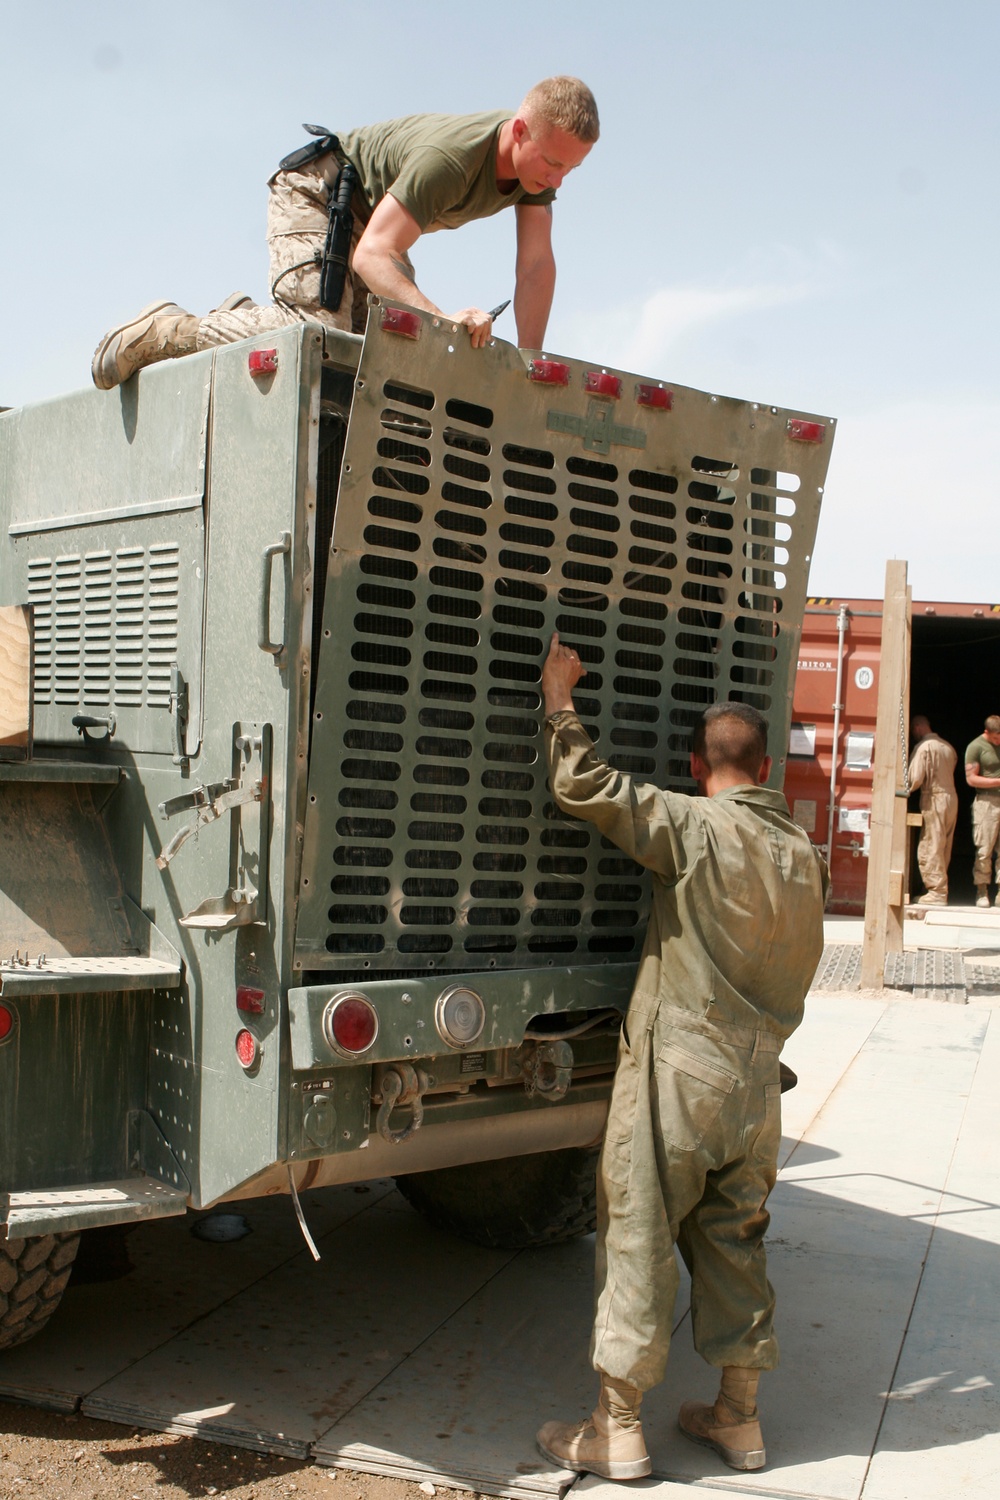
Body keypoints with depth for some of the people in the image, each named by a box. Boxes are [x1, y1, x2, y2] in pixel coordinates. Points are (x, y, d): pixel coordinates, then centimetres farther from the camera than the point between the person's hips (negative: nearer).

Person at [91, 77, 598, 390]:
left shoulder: (539, 155, -14)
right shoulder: (449, 156, -36)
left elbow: (537, 266, -16)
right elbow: (370, 255, -41)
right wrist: (438, 316, -56)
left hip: (372, 213, 8)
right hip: (317, 192, -8)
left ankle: (245, 318, 13)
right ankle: (163, 331, -7)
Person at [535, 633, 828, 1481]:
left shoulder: (698, 828, -13)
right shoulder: (804, 855, 9)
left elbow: (584, 787, -16)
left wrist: (559, 696, -4)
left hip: (678, 1070, -6)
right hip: (757, 1078, 7)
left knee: (638, 1243, 3)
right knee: (735, 1244, 17)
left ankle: (617, 1431, 11)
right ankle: (738, 1417, 26)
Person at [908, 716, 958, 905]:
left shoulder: (923, 747, -9)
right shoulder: (948, 747, 13)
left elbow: (916, 778, -15)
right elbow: (950, 773, 14)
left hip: (933, 799, -8)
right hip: (951, 798, 8)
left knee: (930, 848, -4)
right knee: (944, 849, 11)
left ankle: (937, 892, -7)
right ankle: (939, 889, 16)